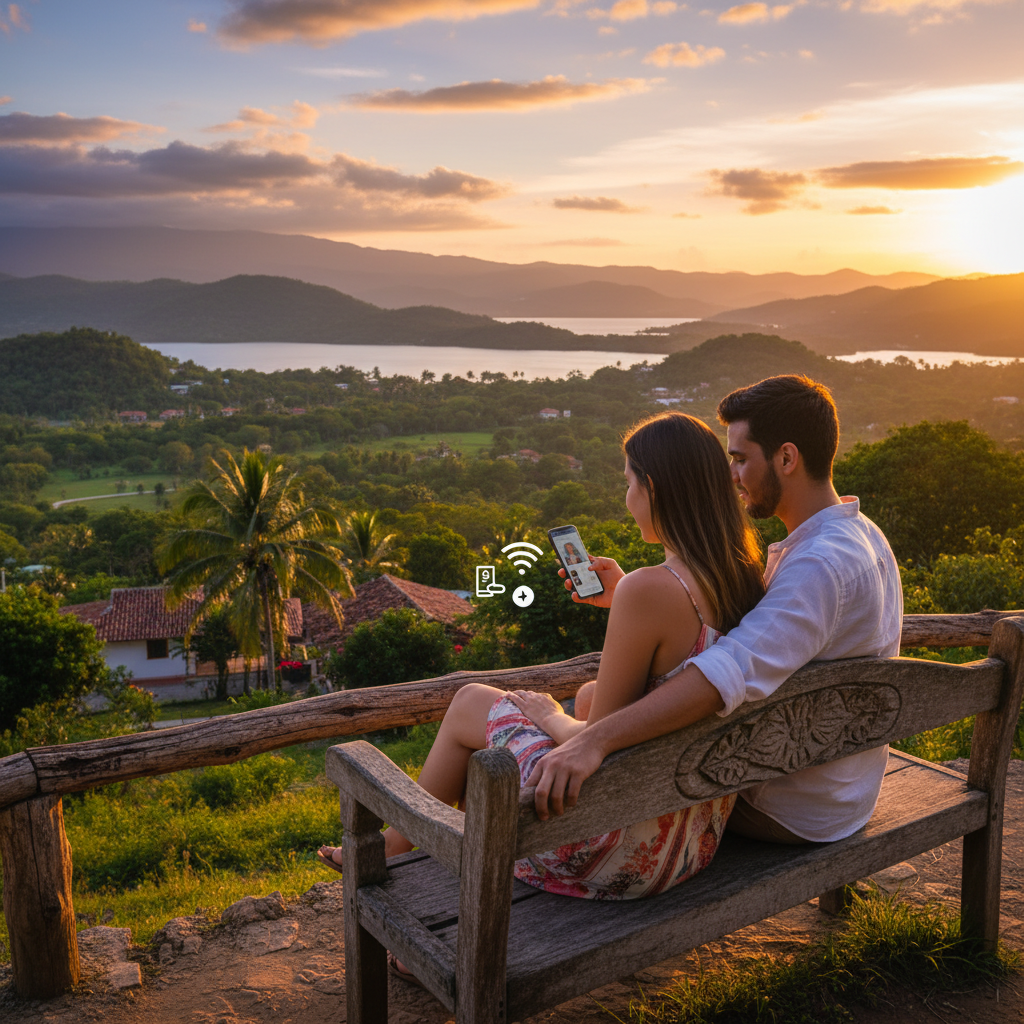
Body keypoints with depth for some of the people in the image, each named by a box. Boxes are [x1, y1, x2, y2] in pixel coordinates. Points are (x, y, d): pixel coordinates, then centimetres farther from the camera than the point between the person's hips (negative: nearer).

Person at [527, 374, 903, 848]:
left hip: (793, 815, -9)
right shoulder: (858, 535, 4)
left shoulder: (821, 564, -30)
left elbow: (734, 670, -44)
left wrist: (597, 739, -50)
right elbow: (731, 622, 8)